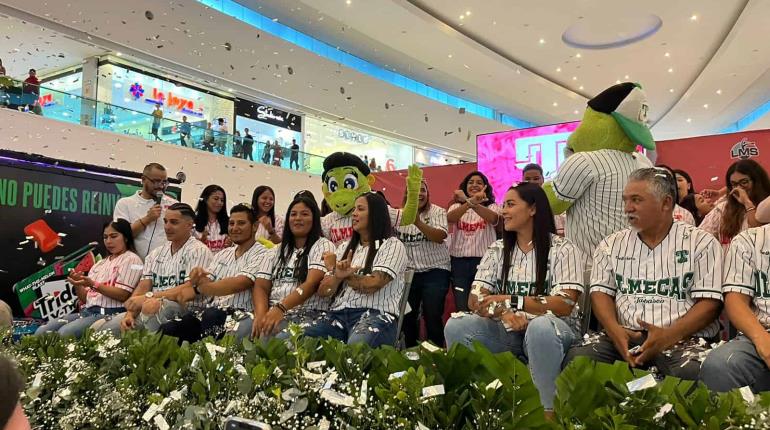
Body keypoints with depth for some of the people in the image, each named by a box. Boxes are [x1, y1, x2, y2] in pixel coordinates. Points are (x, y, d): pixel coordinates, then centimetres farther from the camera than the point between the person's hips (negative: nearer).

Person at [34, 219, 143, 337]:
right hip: (87, 311, 8)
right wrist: (78, 285, -2)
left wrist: (93, 285, -19)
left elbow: (122, 295, -11)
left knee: (64, 333, -28)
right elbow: (85, 298, 18)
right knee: (42, 331, -12)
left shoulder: (131, 259, 1)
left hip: (109, 314, -7)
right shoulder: (100, 263, 24)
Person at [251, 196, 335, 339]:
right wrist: (261, 314, -13)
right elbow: (260, 286, 9)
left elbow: (311, 284, -11)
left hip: (306, 314, -4)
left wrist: (280, 308, -25)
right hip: (272, 311, 4)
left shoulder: (323, 246, 3)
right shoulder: (276, 251, 18)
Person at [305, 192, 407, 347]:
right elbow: (322, 291, 12)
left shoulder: (392, 245, 4)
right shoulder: (344, 247, 21)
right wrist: (337, 275, -8)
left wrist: (343, 275, 3)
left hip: (375, 314, -5)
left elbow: (371, 285, -10)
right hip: (338, 314, 5)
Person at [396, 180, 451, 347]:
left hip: (434, 271, -3)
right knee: (407, 316, 8)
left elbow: (440, 237, -19)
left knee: (432, 317, -7)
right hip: (408, 272, 4)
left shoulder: (437, 212, -3)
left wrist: (418, 223, -33)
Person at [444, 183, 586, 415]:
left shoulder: (562, 249, -5)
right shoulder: (497, 250, 9)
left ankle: (546, 409, -19)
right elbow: (475, 300, -1)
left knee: (540, 327, -39)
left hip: (550, 329, -4)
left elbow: (564, 305, -17)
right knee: (456, 325, -21)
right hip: (507, 331, 4)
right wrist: (502, 313, -23)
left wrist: (510, 301, -22)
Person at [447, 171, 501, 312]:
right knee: (461, 307, 3)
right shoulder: (456, 206, 11)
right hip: (459, 261, 2)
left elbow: (493, 219, -18)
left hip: (484, 261, -1)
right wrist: (470, 202, -33)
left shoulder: (492, 207, 7)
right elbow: (450, 218, -14)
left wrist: (470, 202, -33)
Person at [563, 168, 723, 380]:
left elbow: (708, 303, -1)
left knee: (690, 372, -36)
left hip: (683, 338, -2)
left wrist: (667, 336, -18)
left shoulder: (701, 242, 7)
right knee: (576, 358, -26)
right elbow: (601, 292, 9)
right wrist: (614, 329, -12)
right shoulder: (611, 244, 16)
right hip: (624, 338, 3)